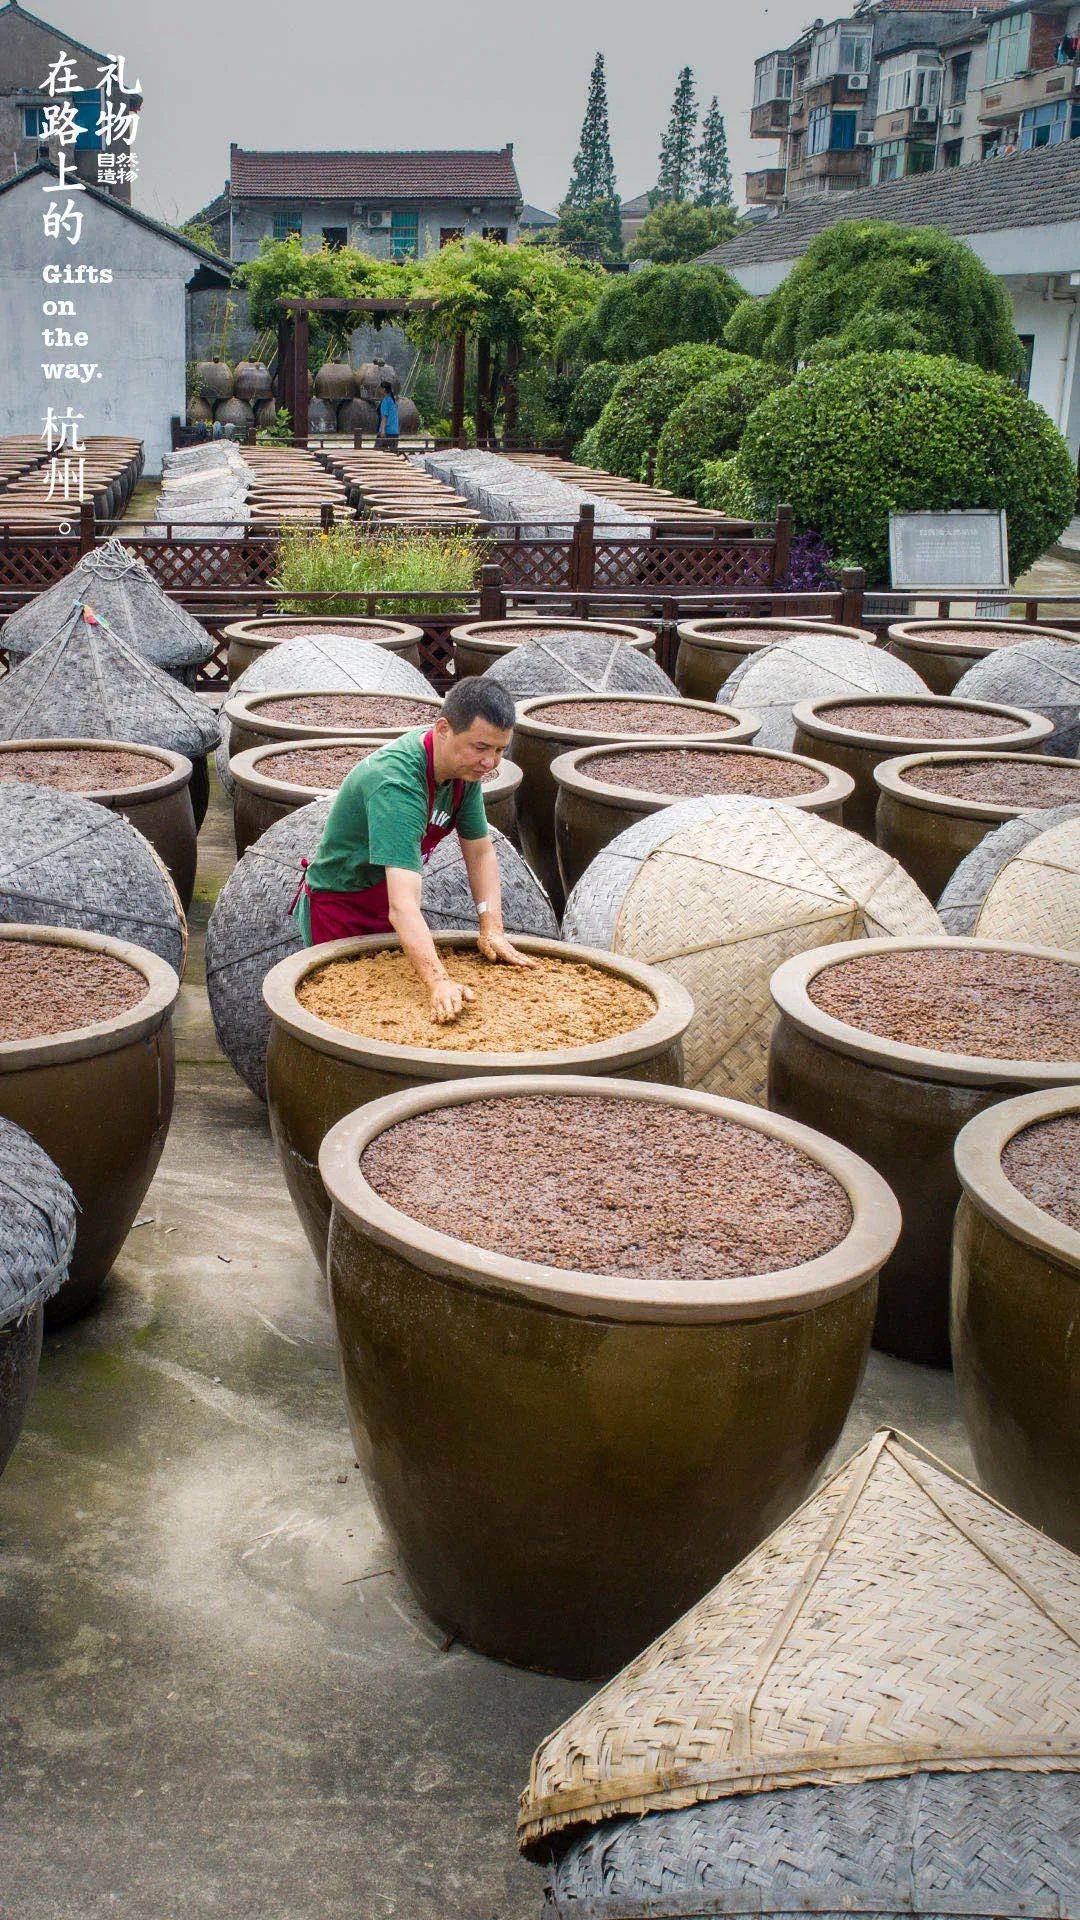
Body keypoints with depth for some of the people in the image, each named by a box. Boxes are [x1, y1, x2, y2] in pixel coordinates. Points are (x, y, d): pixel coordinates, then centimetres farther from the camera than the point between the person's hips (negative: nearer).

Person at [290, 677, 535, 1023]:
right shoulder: (396, 783, -38)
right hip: (338, 910, -8)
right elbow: (403, 905, -46)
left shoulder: (465, 766, -11)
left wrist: (492, 930, -14)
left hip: (388, 912, 8)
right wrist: (439, 983, -56)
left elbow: (480, 854, 0)